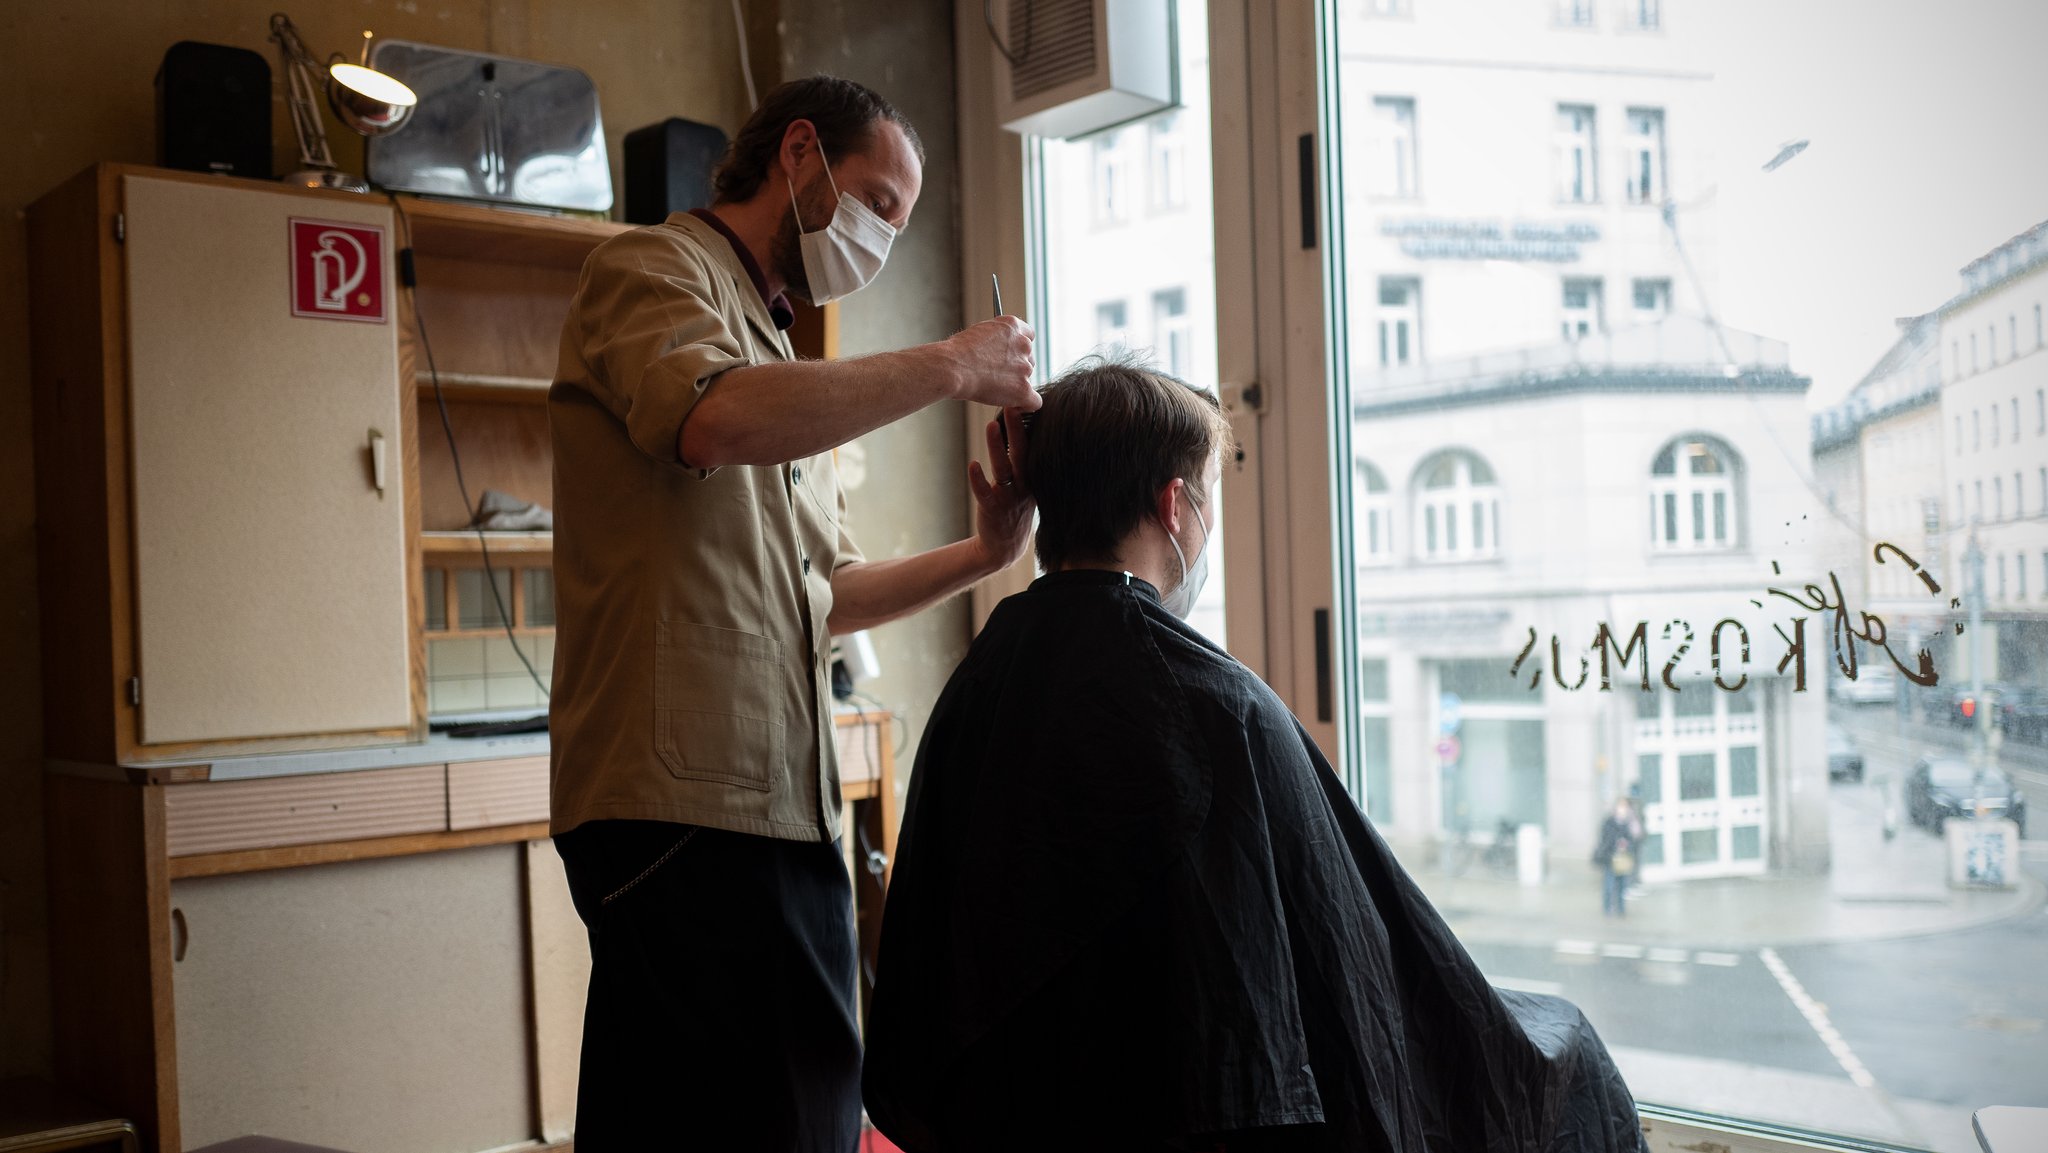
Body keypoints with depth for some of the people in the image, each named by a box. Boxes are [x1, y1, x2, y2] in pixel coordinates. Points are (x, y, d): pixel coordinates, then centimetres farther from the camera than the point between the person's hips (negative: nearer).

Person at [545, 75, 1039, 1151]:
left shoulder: (779, 353, 27)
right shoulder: (652, 269, 0)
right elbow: (717, 418, -24)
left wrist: (981, 555, 14)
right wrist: (950, 365, -14)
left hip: (783, 808, 9)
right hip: (687, 808, -9)